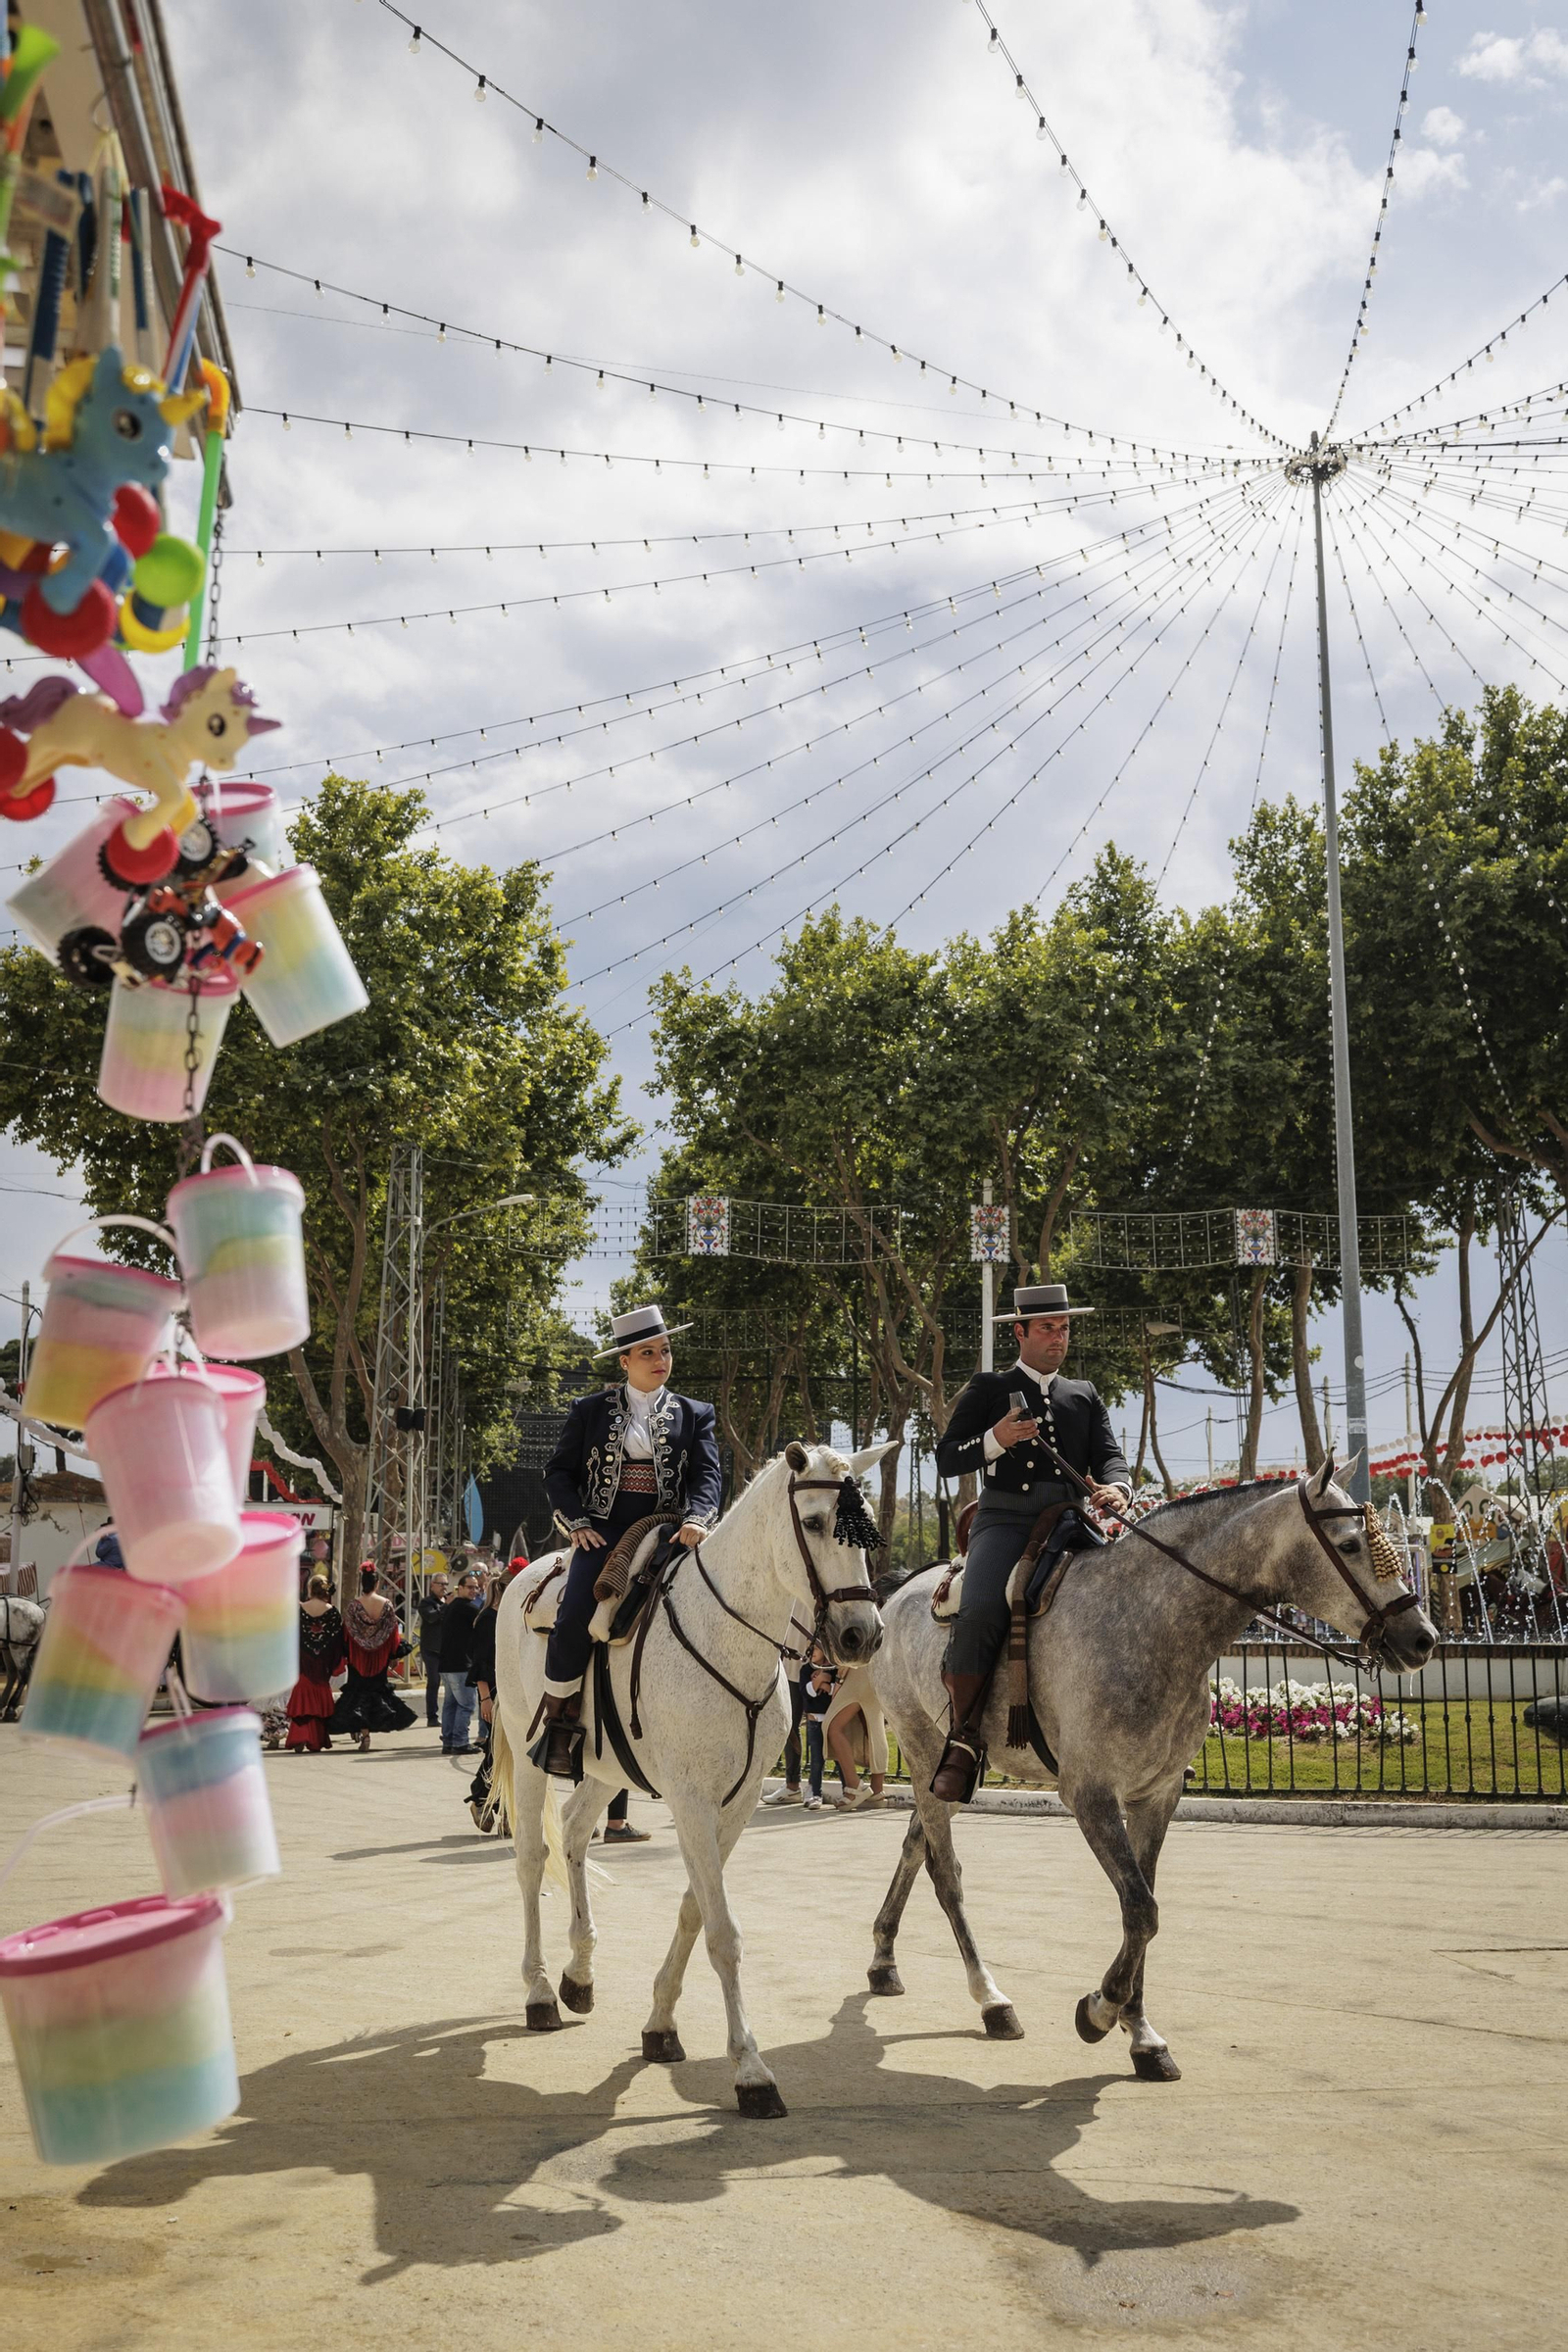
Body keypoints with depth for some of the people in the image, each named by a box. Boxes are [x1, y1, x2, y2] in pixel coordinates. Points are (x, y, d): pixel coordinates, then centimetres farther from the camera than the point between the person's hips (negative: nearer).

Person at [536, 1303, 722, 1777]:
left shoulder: (694, 1415, 14)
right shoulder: (591, 1410, 12)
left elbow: (707, 1473, 3)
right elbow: (559, 1471, 11)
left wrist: (697, 1518, -18)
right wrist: (578, 1521, -5)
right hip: (603, 1533, -1)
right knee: (574, 1618, -25)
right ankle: (559, 1722, -8)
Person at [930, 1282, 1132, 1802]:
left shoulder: (1085, 1397, 24)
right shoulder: (987, 1389, 15)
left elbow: (1110, 1457, 13)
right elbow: (946, 1460, 9)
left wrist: (1114, 1488, -12)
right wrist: (995, 1440, -11)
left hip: (1071, 1521, 3)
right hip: (1005, 1519, -3)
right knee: (980, 1613, -31)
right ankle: (964, 1740, -17)